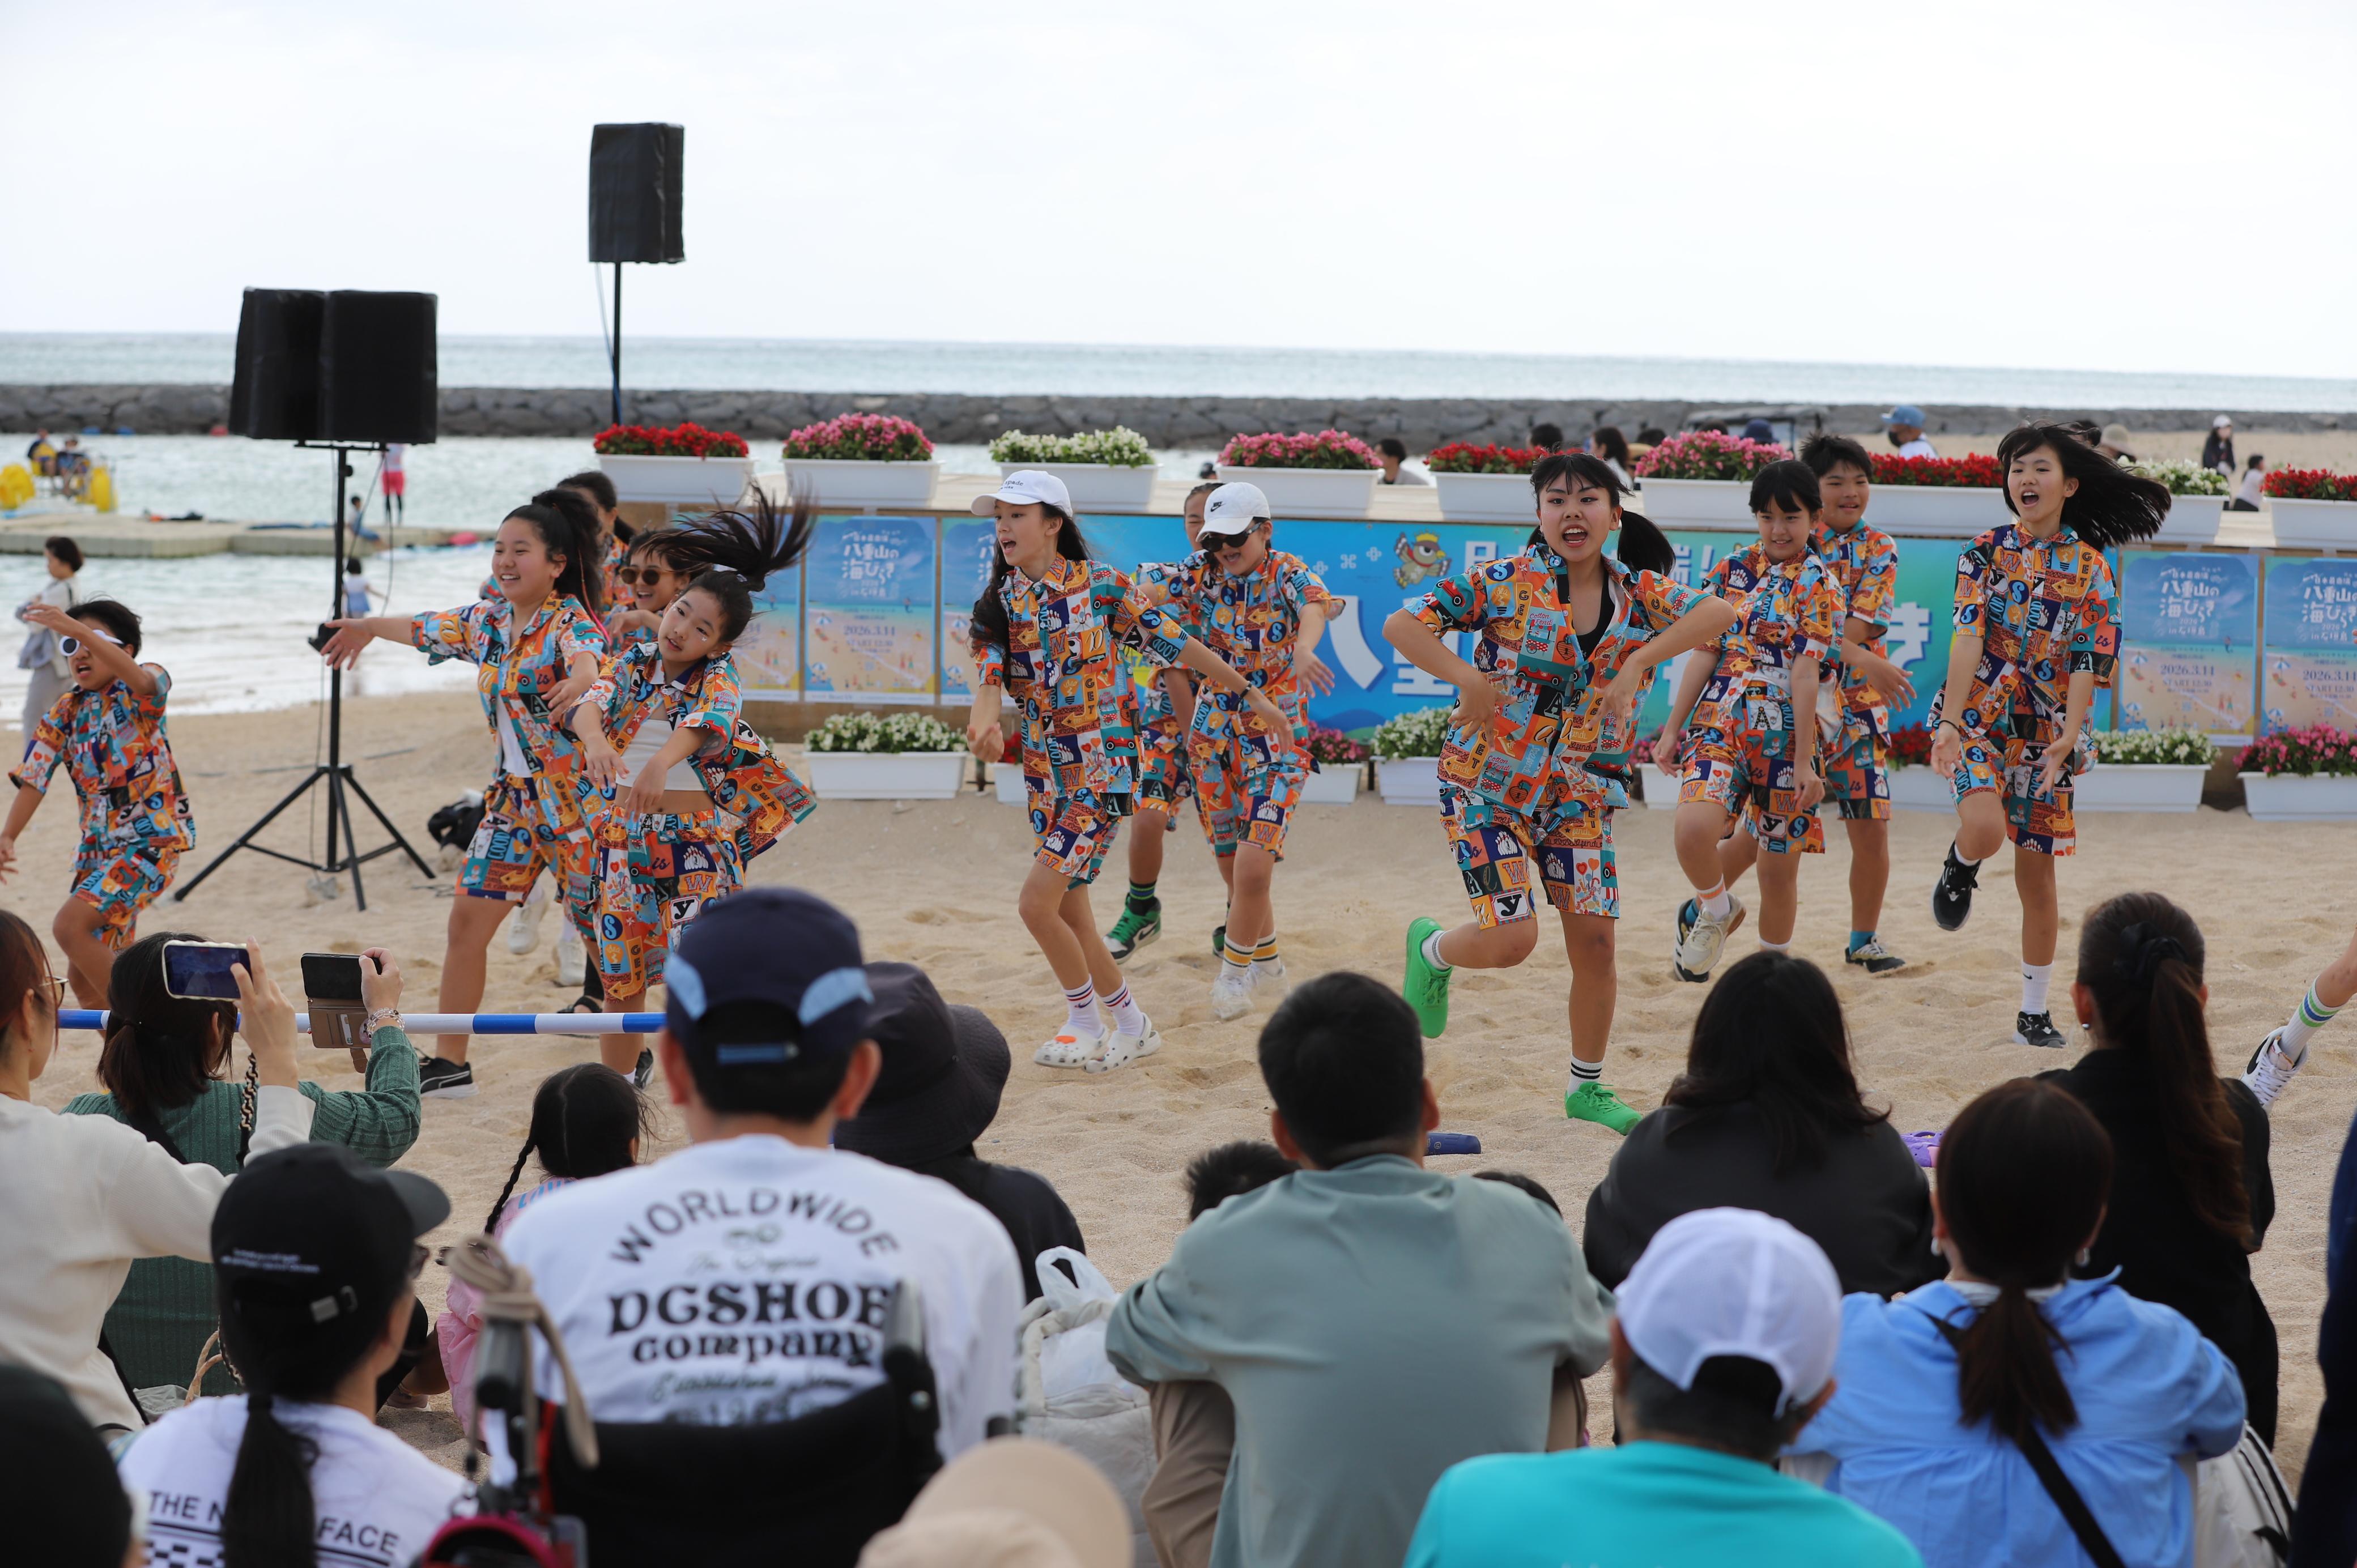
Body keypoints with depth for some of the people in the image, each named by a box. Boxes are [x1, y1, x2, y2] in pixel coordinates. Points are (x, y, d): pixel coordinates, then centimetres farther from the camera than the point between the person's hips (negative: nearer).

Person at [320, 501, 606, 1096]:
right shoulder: (487, 621, 6)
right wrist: (366, 627, 43)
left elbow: (587, 660, -40)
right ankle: (449, 1064, 11)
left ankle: (623, 1073, 8)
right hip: (514, 795, 7)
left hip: (576, 796, -7)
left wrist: (579, 684, -64)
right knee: (467, 918, 4)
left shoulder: (570, 622, -16)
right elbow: (422, 628, 25)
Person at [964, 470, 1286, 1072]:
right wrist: (985, 723, -32)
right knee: (1069, 913, 9)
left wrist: (1251, 693, 2)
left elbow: (1174, 643, -2)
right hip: (1044, 771, 6)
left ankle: (1085, 1024, 4)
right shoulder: (997, 603, 5)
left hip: (1103, 767, -6)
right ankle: (1133, 1026, 26)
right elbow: (989, 677, -9)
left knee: (1037, 902, -14)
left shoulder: (1099, 584, -7)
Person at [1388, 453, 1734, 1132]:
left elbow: (1718, 614, -15)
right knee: (1513, 937, -14)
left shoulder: (1638, 592, -1)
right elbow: (1401, 625, -15)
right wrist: (1469, 678, -25)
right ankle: (1432, 950, 22)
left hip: (1578, 794, 4)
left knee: (1594, 938, 1)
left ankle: (1587, 1087, 20)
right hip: (1487, 787, -4)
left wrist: (1640, 660, -25)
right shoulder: (1505, 582, -12)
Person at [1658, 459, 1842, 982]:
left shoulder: (1818, 586, -3)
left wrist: (1804, 762, -13)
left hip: (1784, 736, -2)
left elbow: (1804, 674, -11)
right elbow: (1704, 653, 9)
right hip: (1721, 724, 2)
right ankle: (1715, 911, 5)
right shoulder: (1732, 569, 7)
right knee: (1693, 827, -25)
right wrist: (1673, 728, 6)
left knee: (1779, 871, 4)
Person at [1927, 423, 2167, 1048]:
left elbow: (2088, 662, -6)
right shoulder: (1986, 552, 0)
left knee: (2036, 873, 4)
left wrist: (2068, 736, -21)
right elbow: (1967, 639, -11)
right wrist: (1950, 723, -23)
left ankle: (2034, 1013, 15)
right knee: (1985, 828, -28)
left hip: (2045, 731, 1)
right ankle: (1960, 867, 10)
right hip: (1978, 716, -1)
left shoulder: (2090, 569, 1)